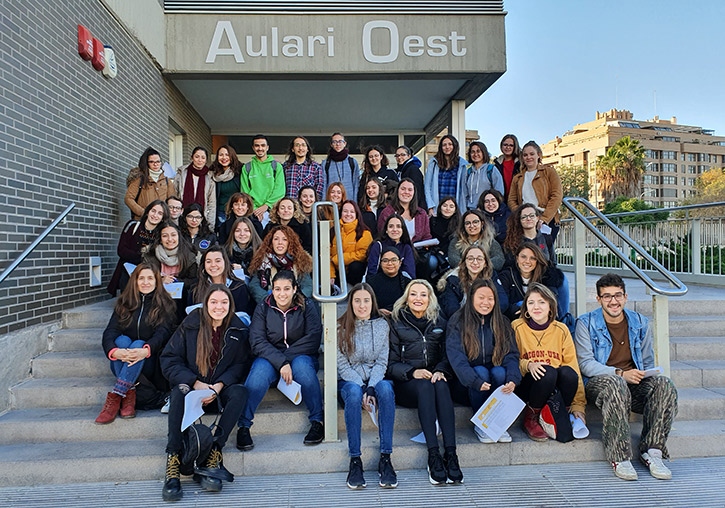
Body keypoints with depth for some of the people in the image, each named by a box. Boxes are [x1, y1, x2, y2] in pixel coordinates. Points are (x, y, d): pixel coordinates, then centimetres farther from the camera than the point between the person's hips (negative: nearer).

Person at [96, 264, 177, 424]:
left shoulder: (165, 306, 4)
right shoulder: (124, 304, 11)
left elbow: (162, 333, -13)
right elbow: (110, 332, -4)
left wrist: (145, 350, -35)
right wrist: (114, 351, -28)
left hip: (150, 364, -2)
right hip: (123, 363, 2)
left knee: (139, 344, -30)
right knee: (122, 340, -26)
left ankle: (115, 397, -39)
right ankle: (129, 394, -35)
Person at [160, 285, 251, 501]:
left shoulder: (239, 330, 1)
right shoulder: (190, 325, -1)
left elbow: (242, 364, 1)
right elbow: (169, 360, -2)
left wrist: (219, 386, -16)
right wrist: (195, 383, -15)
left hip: (220, 390, 1)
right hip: (192, 387, 0)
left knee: (240, 392, -30)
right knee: (180, 391, -33)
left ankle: (213, 454, -35)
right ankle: (173, 462, -36)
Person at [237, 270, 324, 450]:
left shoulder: (307, 307, -1)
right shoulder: (263, 308, 0)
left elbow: (313, 339, -11)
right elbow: (257, 342, -10)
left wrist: (287, 358, -21)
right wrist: (281, 362, -25)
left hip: (301, 356, 0)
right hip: (269, 357, 1)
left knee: (302, 366, -34)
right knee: (260, 372, -32)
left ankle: (317, 421, -19)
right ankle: (243, 426, -20)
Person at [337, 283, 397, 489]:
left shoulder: (381, 325, 4)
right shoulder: (341, 327, -2)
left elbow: (382, 362, 0)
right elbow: (342, 365, -6)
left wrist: (371, 388, -16)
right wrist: (362, 389, -18)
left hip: (375, 379, 1)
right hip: (348, 381, -1)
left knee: (386, 388, -33)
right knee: (354, 393, -36)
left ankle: (385, 459, -31)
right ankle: (355, 461, -31)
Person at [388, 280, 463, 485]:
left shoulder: (440, 323, 14)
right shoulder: (397, 324, 6)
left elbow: (447, 356, 9)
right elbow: (391, 363, 2)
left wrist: (441, 371, -13)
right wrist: (412, 372, -15)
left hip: (433, 377, 2)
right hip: (405, 385, -2)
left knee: (441, 385, -33)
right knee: (425, 386, -34)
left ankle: (451, 454, -38)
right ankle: (433, 456, -38)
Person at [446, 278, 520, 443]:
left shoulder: (502, 323, 6)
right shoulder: (457, 321, -5)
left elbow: (511, 354, -5)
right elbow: (456, 357, -17)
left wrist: (512, 379, -25)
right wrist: (476, 381, -32)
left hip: (496, 378, 2)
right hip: (467, 384, -2)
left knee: (500, 372, -28)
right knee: (481, 371, -31)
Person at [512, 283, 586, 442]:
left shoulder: (561, 330, 6)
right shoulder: (517, 327, 0)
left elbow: (573, 366, 2)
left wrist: (578, 405, -5)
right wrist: (528, 365, -23)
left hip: (556, 388, 2)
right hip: (526, 387, -2)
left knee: (567, 372, -29)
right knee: (548, 371, -32)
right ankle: (530, 418, -10)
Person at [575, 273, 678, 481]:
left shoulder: (641, 323, 12)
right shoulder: (586, 323, 0)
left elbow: (647, 363, 17)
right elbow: (585, 364, -8)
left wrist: (640, 375, -7)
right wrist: (620, 374, -21)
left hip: (633, 385, 4)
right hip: (597, 382, -4)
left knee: (664, 384, -26)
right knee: (616, 384, -38)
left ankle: (652, 451, -22)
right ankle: (619, 456, -33)